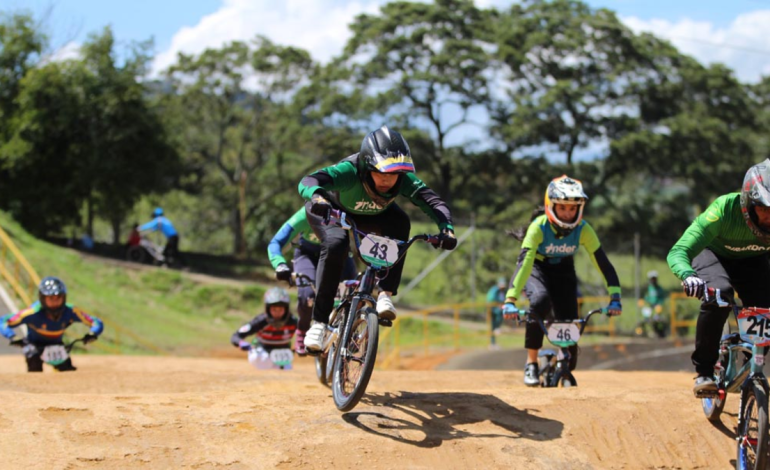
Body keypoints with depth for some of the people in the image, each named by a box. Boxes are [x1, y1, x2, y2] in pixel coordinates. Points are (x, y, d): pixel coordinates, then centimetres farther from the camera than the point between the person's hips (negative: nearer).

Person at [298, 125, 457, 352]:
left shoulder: (404, 180, -31)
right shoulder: (349, 171, -41)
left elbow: (435, 203, -33)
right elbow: (307, 182, -53)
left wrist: (447, 229, -53)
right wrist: (317, 196, -77)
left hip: (371, 215, 3)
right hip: (333, 212, -3)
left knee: (400, 222, -28)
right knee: (335, 245, -33)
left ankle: (386, 293, -21)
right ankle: (319, 321, -23)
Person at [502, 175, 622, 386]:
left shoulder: (583, 230, -23)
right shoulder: (539, 227, -31)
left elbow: (603, 263, -23)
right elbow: (524, 262, -38)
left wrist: (615, 297, -33)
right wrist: (510, 300, -47)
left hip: (563, 270, 3)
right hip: (536, 268, -3)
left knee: (569, 321, -12)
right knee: (540, 301, -34)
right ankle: (531, 363, -23)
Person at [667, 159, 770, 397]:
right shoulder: (724, 210, -39)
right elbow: (677, 253, -41)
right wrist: (688, 276, -64)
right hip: (714, 254, -3)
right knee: (719, 294, -34)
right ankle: (704, 372, -20)